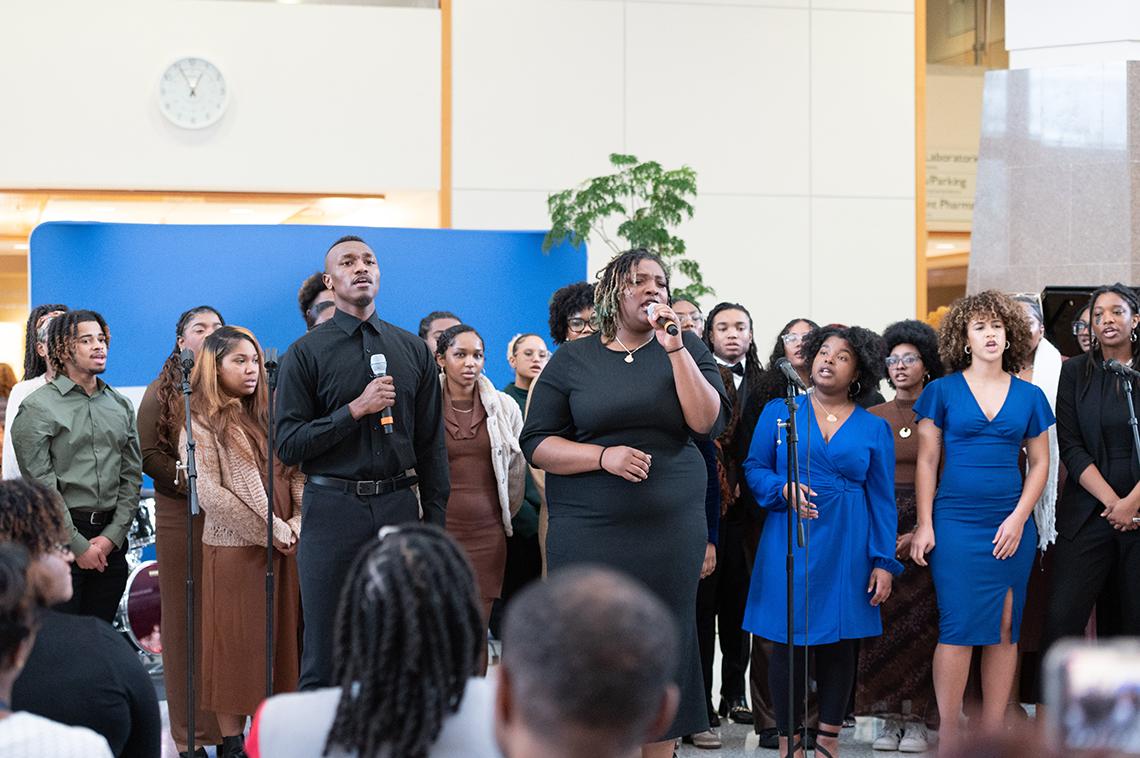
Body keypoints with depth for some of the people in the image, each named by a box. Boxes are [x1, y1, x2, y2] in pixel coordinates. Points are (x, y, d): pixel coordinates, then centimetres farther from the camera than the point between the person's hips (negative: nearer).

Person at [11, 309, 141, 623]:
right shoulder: (38, 407, -4)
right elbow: (41, 488, -9)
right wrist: (78, 546, -11)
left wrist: (113, 536, -2)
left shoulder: (121, 406, 13)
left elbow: (132, 476, 10)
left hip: (111, 539, 5)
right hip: (61, 538, -5)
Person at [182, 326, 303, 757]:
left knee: (281, 646, 6)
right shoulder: (202, 424, -4)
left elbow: (296, 475, 11)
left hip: (285, 548, 5)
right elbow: (209, 494, -12)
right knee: (236, 647, 0)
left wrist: (295, 524, -6)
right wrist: (269, 531, -13)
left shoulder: (268, 417, 13)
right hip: (234, 549, -5)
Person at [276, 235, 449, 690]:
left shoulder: (414, 350, 11)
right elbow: (289, 446, -4)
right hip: (332, 510, -2)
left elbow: (432, 444, 13)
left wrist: (435, 521, 7)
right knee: (325, 659, 2)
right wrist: (355, 410, -12)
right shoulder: (306, 354, 3)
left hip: (400, 506, 3)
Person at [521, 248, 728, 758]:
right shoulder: (571, 360, 5)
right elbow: (536, 445, 1)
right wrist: (603, 455, -13)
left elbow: (708, 422, -5)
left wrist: (674, 348, -11)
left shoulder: (687, 350, 9)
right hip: (588, 530, -1)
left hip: (671, 527, 1)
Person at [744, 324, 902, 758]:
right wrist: (783, 490, -13)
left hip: (846, 549, 1)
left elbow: (882, 499, 5)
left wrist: (884, 562, -1)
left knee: (840, 641, 4)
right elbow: (754, 467, 8)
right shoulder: (779, 412, 6)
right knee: (787, 643, 0)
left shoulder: (874, 428, 7)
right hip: (789, 541, -1)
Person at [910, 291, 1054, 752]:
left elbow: (1040, 463, 10)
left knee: (1005, 629, 4)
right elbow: (926, 462, 2)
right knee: (959, 628, -7)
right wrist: (924, 524, -5)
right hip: (956, 524, -3)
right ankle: (948, 738, 0)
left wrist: (1019, 518, -2)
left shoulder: (1029, 397, 8)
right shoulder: (943, 391, 2)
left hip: (1010, 527, 3)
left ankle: (993, 734, 11)